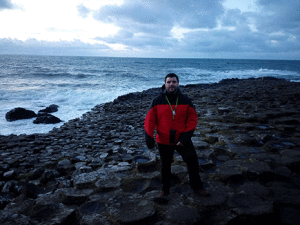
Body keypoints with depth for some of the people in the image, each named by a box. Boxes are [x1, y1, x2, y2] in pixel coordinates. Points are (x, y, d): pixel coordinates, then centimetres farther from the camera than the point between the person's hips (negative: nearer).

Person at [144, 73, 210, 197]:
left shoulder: (185, 100, -4)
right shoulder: (157, 101, -8)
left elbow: (192, 119, -3)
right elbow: (149, 120, -7)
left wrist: (186, 136, -13)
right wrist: (149, 139, -13)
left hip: (182, 140, 1)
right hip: (163, 141, 0)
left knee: (193, 161, 0)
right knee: (165, 166, 15)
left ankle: (196, 186, 25)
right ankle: (165, 188, 39)